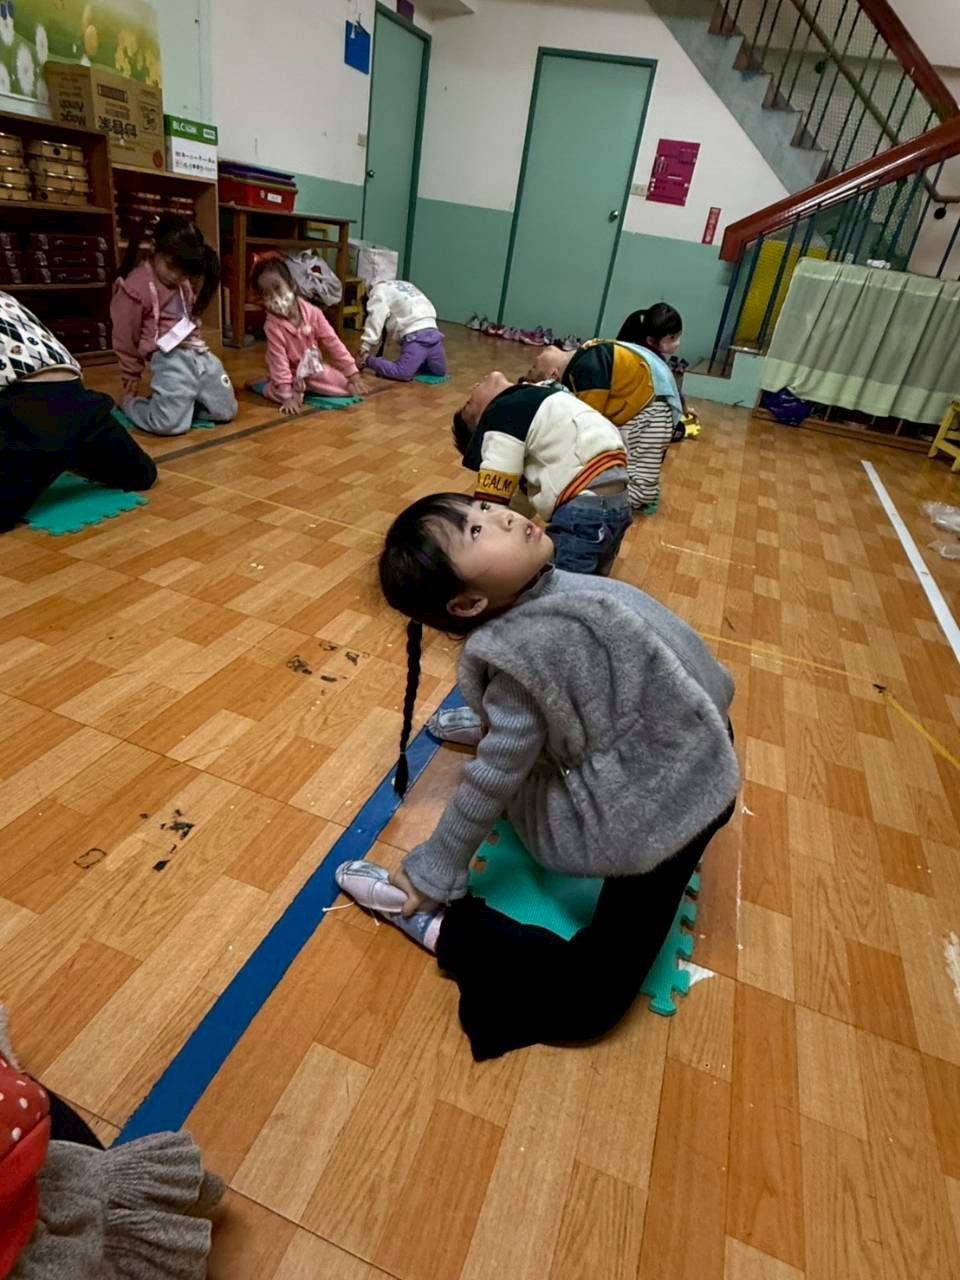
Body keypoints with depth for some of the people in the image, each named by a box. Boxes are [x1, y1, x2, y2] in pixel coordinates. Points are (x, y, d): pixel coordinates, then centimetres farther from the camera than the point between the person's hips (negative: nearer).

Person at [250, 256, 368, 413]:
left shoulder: (312, 312, -14)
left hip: (315, 369, 4)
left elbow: (333, 342, -10)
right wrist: (287, 396, -32)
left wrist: (353, 374, -12)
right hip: (291, 375, -4)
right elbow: (279, 361, -25)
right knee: (275, 393, -34)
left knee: (348, 387, -11)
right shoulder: (272, 326, -23)